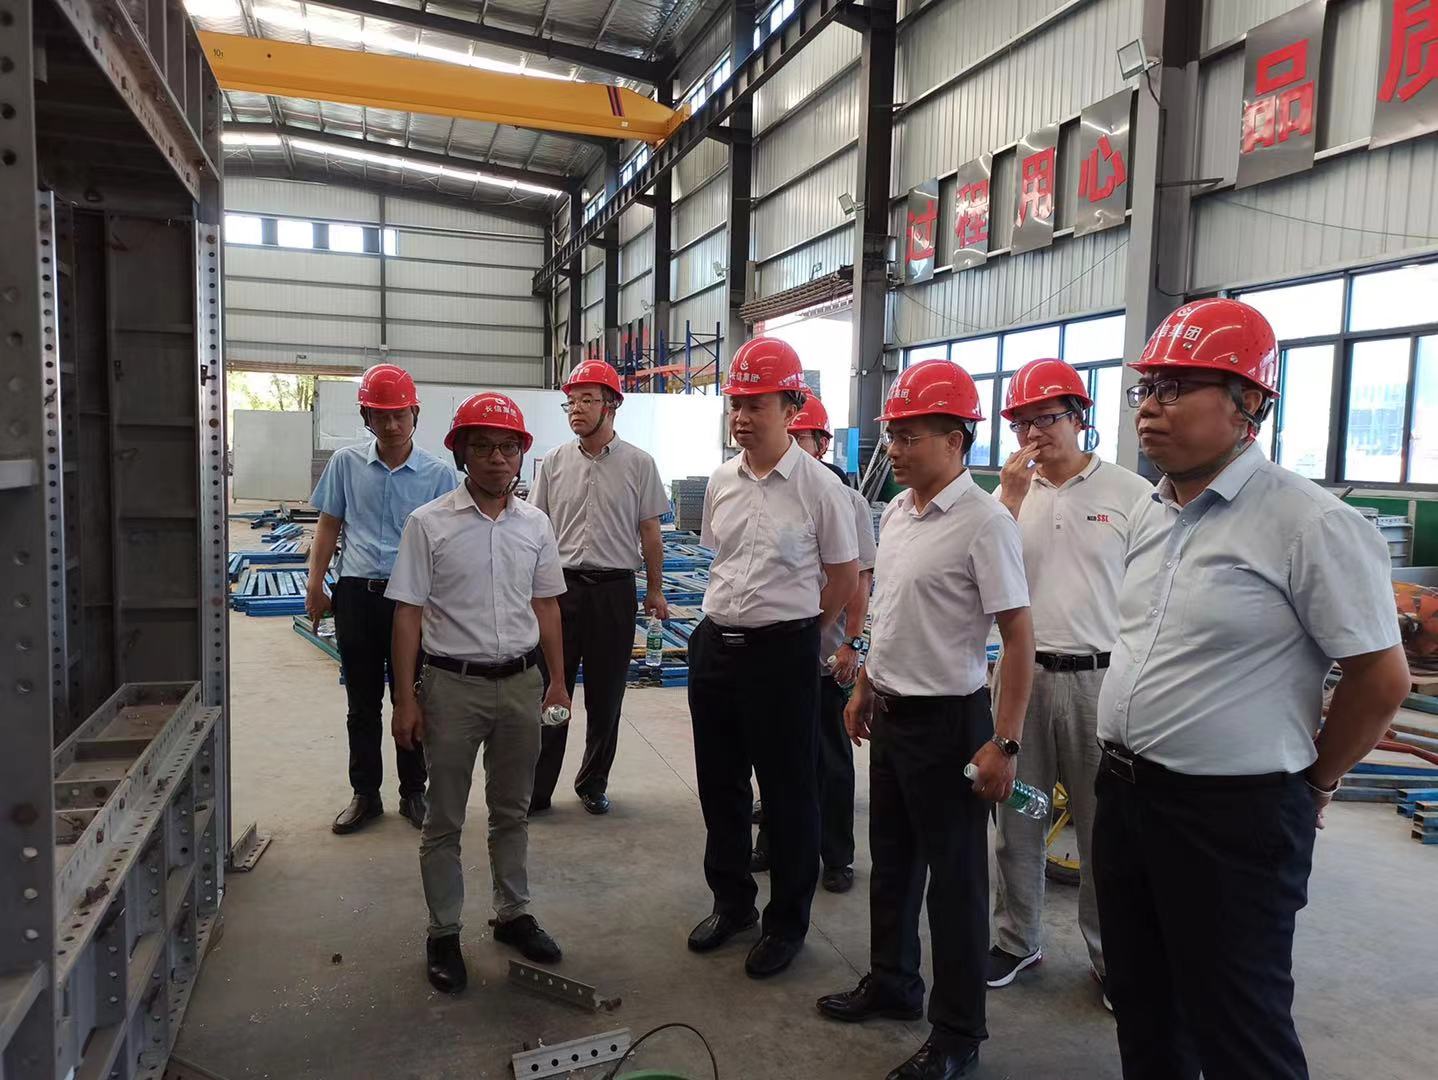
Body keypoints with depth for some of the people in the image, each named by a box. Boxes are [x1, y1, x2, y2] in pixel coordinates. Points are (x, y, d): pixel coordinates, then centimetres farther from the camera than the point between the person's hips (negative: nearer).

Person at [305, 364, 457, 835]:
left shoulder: (438, 472, -2)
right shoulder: (346, 463, 3)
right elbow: (329, 525, 10)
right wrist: (315, 585, 3)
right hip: (357, 593, 2)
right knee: (362, 702, 11)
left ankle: (413, 792, 23)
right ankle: (364, 794, 25)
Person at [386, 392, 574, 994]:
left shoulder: (534, 525, 4)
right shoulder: (430, 524, -7)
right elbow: (408, 613, -7)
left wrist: (558, 682, 9)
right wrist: (405, 699, -10)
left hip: (521, 682, 4)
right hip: (452, 684, -3)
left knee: (512, 811, 17)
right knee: (444, 820, 8)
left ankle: (512, 914, 33)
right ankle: (443, 933, 23)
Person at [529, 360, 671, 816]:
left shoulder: (638, 463, -1)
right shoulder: (554, 462, 4)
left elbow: (649, 531, 5)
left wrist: (655, 590, 6)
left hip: (614, 589, -1)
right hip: (560, 585, 1)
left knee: (605, 696, 9)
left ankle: (593, 784, 25)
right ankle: (535, 789, 13)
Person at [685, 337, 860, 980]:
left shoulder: (817, 486, -10)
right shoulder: (721, 481, 6)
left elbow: (844, 579, -3)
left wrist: (796, 632, 5)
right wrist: (729, 618, 14)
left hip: (783, 653, -6)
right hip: (716, 644, 6)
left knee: (787, 794, 7)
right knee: (720, 785, 16)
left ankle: (787, 923, 25)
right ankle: (731, 903, 36)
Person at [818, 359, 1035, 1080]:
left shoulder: (984, 524, -18)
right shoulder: (894, 513, 6)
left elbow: (1019, 637, -18)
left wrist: (1005, 743, -20)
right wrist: (864, 689, 19)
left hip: (947, 721, -8)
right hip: (889, 714, 8)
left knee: (955, 880, 6)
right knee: (891, 861, 20)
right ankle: (892, 984, 40)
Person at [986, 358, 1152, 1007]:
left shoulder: (1131, 494, -3)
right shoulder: (1010, 492, 6)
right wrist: (1012, 499, -11)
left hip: (1100, 679, -3)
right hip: (1021, 673, 3)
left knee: (1104, 826, 6)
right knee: (1016, 817, 13)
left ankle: (1110, 954, 25)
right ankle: (1017, 940, 30)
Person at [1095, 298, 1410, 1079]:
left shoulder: (1309, 523, -17)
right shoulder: (1149, 516, 7)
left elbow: (1381, 678, -12)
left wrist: (1313, 784, 0)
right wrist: (1127, 773, 17)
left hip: (1234, 816, -7)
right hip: (1124, 793, 8)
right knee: (1142, 1008, 22)